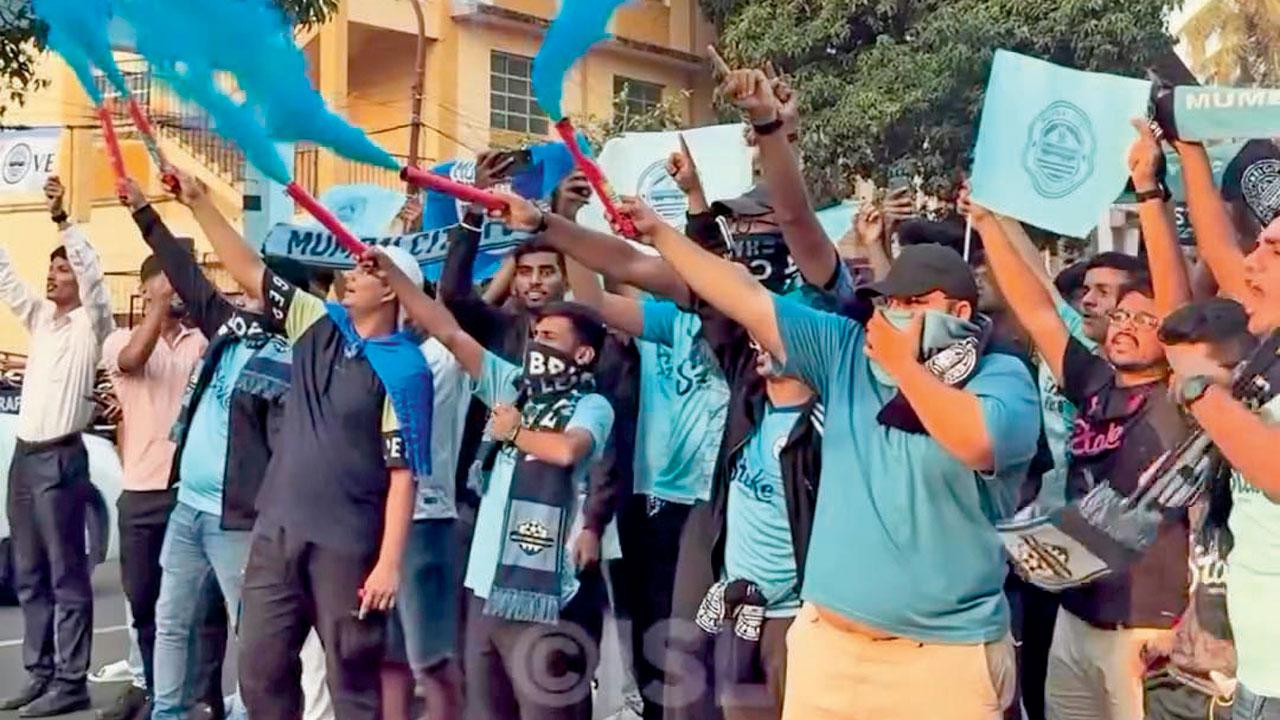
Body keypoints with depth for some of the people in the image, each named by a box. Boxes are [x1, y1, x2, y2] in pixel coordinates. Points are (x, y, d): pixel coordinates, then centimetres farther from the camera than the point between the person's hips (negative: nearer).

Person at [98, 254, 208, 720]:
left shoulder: (203, 342, 9)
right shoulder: (120, 341, 4)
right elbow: (133, 359, -18)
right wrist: (162, 301, -18)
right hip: (143, 492, 0)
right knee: (144, 599, 9)